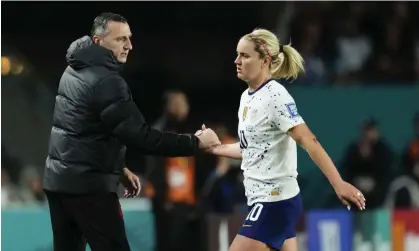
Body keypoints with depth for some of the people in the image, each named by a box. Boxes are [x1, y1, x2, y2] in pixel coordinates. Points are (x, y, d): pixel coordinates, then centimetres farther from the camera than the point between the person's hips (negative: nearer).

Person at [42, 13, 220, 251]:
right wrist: (195, 143, -14)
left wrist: (118, 169, 21)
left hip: (58, 179, 9)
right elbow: (141, 137, -20)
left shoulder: (74, 71, 12)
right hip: (88, 185, -9)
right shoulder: (106, 81, -17)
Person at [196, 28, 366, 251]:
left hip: (275, 202, -9)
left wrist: (339, 184, -31)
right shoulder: (247, 97, 12)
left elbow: (309, 141, -24)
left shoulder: (275, 96, -15)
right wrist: (215, 148, 20)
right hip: (264, 200, 9)